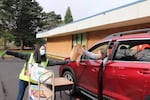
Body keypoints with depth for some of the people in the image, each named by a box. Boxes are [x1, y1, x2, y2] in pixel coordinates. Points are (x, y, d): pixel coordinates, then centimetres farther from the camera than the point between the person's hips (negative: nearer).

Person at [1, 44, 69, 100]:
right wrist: (7, 52, -21)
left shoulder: (45, 61, -3)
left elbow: (55, 62, -8)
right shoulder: (30, 56, -9)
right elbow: (18, 54, -13)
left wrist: (65, 62, -15)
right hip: (24, 79, -2)